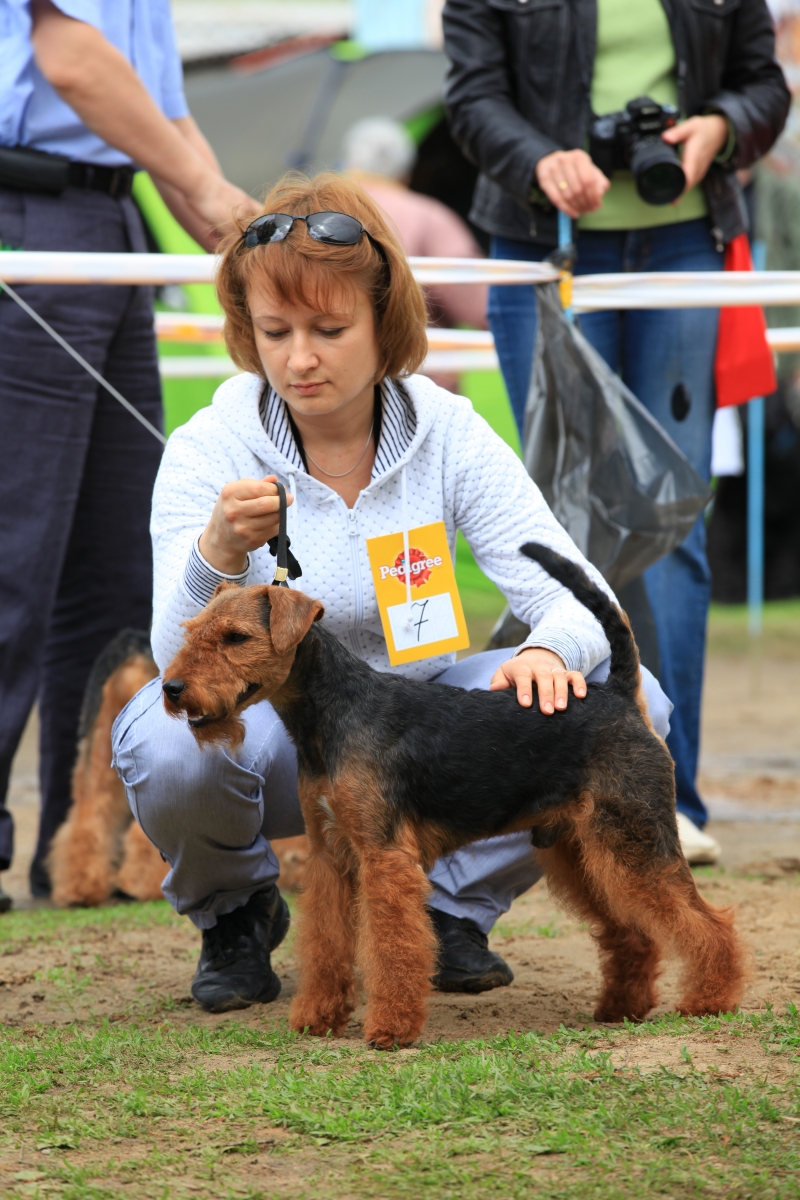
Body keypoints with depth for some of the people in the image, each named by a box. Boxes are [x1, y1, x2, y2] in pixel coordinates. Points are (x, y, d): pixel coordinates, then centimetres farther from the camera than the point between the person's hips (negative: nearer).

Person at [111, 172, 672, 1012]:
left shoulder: (446, 432, -9)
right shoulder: (207, 452, -15)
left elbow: (581, 595, -14)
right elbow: (183, 658, -25)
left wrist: (549, 650, -39)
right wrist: (215, 557, -47)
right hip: (272, 732, -2)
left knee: (625, 705, -20)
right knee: (172, 745, -37)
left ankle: (450, 906, 4)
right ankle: (233, 914, -1)